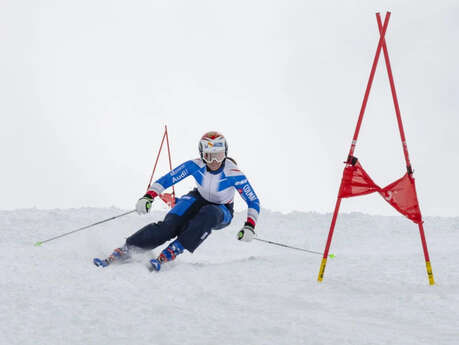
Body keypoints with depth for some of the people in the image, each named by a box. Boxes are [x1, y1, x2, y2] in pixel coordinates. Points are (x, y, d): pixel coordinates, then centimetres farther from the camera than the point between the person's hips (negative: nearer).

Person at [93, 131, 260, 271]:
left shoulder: (234, 175, -27)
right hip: (198, 200, 2)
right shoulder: (195, 166, -21)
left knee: (208, 214, -39)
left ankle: (169, 254, -42)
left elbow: (254, 202, -20)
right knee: (169, 226, -27)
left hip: (221, 213, -2)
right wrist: (148, 197, -31)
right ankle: (125, 249, -27)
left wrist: (249, 226, -34)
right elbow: (167, 179, -17)